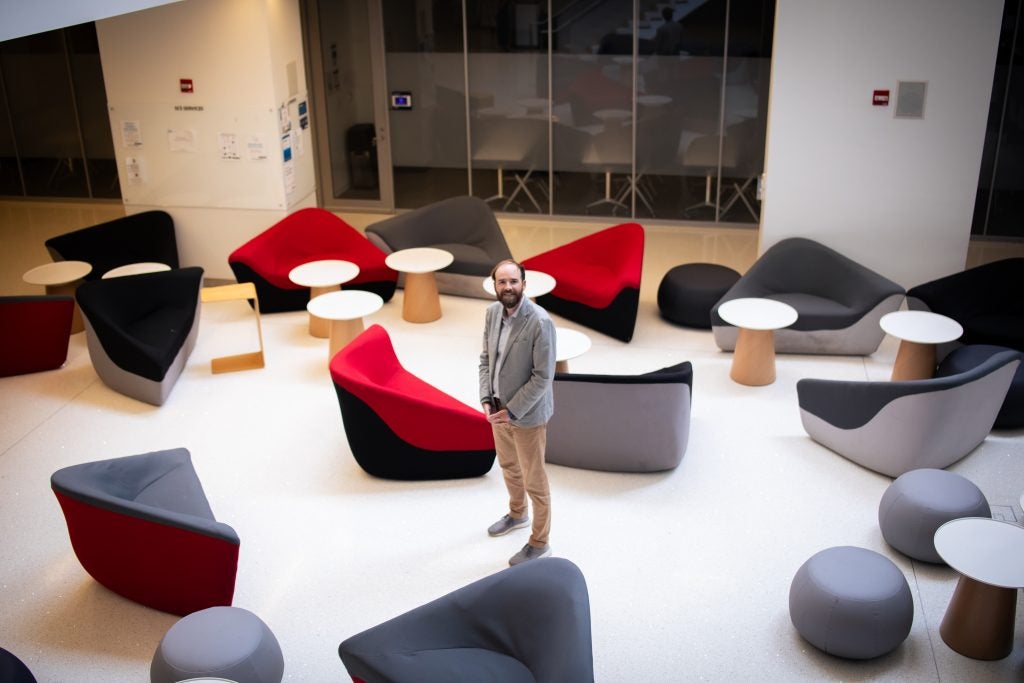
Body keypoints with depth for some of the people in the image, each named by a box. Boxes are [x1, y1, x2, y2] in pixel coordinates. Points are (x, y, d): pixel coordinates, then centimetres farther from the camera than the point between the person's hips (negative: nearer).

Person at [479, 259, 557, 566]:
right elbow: (486, 357, 6)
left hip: (527, 414, -7)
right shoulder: (493, 312, -3)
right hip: (499, 408, 7)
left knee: (534, 480, 8)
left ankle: (539, 543, 24)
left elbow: (543, 376, -22)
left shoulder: (540, 322, -25)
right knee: (508, 466, 27)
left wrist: (512, 411, -20)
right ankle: (517, 513, 53)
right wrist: (486, 399, -4)